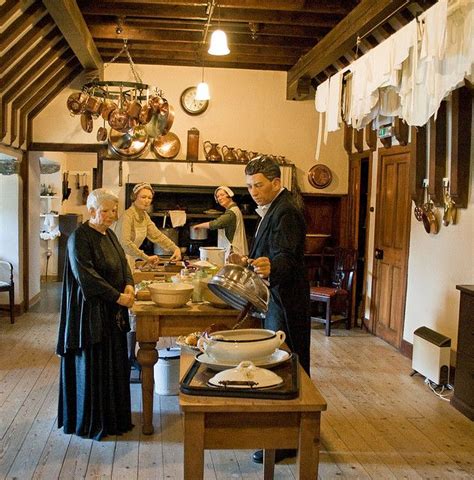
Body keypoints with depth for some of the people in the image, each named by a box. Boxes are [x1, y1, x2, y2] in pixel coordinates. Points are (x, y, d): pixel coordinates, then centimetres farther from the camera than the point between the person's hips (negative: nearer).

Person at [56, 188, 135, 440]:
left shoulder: (109, 234, 11)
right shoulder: (80, 237, -15)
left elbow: (123, 262, 13)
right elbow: (86, 275, -22)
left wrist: (129, 285, -8)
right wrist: (117, 296, -21)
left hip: (113, 313, 8)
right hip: (90, 312, -8)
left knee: (115, 364, 14)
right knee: (92, 366, 2)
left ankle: (114, 416, 28)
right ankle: (91, 422, 16)